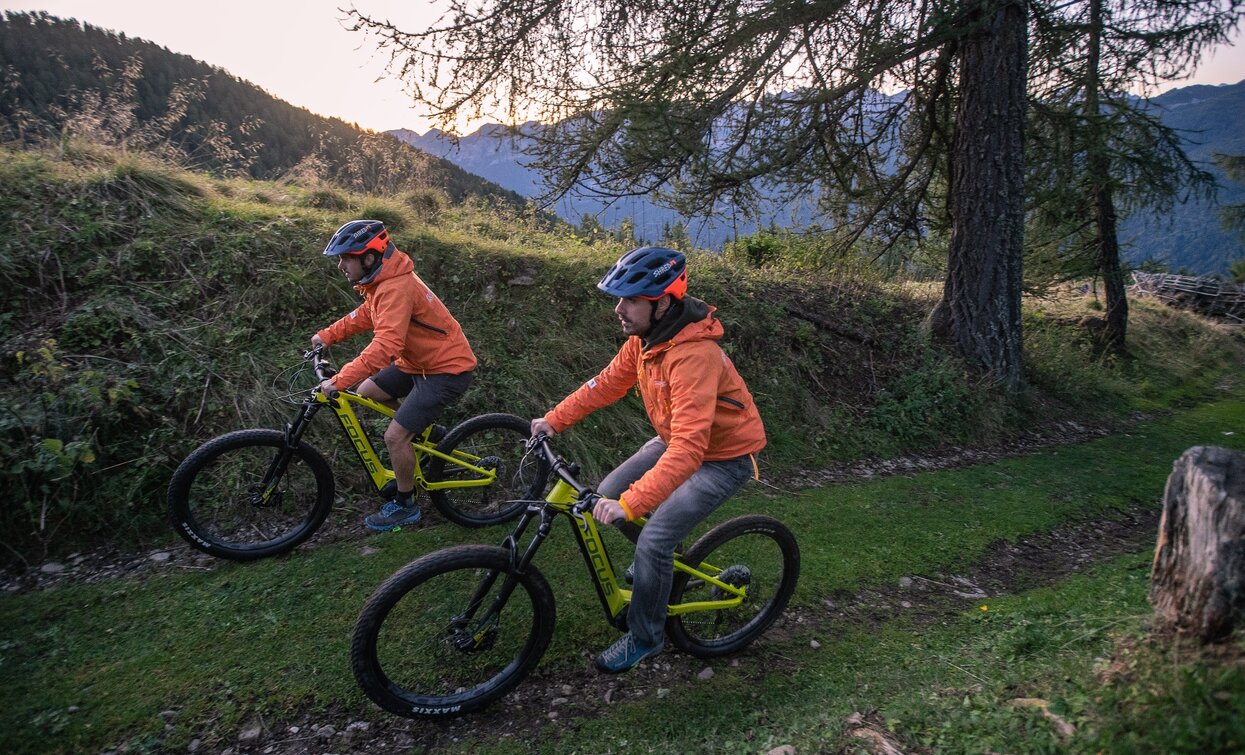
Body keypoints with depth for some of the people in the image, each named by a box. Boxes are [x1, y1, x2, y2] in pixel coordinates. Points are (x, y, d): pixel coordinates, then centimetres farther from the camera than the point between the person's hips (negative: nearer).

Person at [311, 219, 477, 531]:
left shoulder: (396, 288, -27)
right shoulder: (382, 281, 3)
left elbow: (385, 345, -36)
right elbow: (366, 315, 21)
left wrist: (340, 380, -36)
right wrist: (327, 335, 12)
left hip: (447, 371, -10)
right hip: (418, 361, 10)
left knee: (395, 436, -10)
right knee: (368, 392, 12)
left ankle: (405, 506, 10)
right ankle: (423, 425, 27)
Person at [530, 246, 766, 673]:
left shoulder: (694, 355, -36)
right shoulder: (644, 337, -9)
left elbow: (688, 449, -42)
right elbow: (608, 382, 3)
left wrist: (630, 503, -46)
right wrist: (554, 420, 0)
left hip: (724, 457, -8)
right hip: (677, 439, 8)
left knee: (654, 542, -15)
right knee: (609, 494, 5)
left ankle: (645, 638, 11)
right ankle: (659, 562, 33)